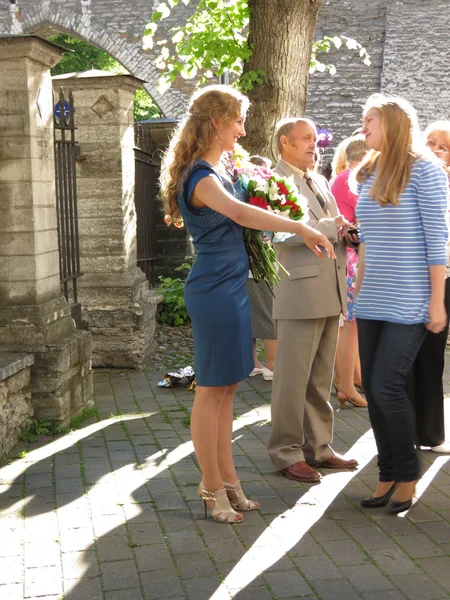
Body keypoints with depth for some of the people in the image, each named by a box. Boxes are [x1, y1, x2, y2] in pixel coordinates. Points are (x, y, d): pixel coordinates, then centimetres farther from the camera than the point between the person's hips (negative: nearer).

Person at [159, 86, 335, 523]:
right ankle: (213, 487, 12)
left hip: (230, 287, 10)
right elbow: (239, 213, -34)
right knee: (212, 389, 0)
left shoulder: (216, 170, 16)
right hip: (215, 290, -10)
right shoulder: (200, 176, -16)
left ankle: (225, 481, 22)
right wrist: (301, 229, -36)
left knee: (226, 388, 12)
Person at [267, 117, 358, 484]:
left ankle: (318, 447, 25)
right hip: (300, 292, -8)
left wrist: (346, 231, 1)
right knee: (293, 378, -1)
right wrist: (332, 227, -15)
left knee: (321, 379, 14)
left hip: (331, 292, 8)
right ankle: (286, 453, 10)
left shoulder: (321, 181, 20)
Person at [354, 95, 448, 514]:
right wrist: (357, 290, 14)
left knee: (386, 386, -9)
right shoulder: (368, 175, 12)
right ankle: (388, 474, 20)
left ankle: (407, 475, 12)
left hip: (408, 302, -6)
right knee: (372, 388, 6)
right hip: (371, 301, 6)